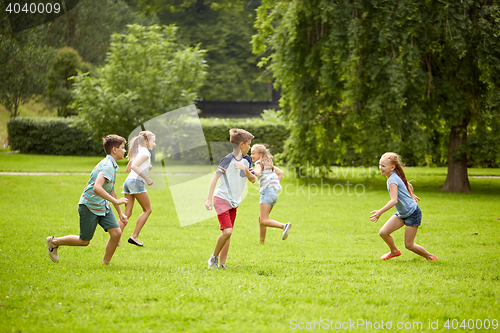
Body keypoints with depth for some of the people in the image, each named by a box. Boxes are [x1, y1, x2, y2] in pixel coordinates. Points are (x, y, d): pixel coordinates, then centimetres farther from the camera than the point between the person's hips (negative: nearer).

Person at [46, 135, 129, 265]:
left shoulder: (112, 166, 9)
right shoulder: (107, 166, -23)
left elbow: (111, 191, 21)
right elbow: (96, 188, -37)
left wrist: (120, 213, 22)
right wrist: (116, 201, -35)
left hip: (103, 206, 9)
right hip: (89, 206, -9)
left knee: (116, 233, -6)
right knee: (84, 241, 4)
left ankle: (105, 263, 9)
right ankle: (54, 242, 25)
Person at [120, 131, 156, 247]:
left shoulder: (137, 151, 21)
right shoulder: (145, 153, -7)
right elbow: (134, 166, -21)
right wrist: (147, 178, -18)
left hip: (128, 181, 9)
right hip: (136, 181, -8)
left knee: (127, 212, 7)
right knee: (147, 210, 3)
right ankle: (134, 236, -3)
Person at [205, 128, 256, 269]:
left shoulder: (246, 160, 7)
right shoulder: (228, 160, -15)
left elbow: (253, 179, 8)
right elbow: (215, 178, -15)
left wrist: (245, 169, -13)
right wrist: (209, 199, -20)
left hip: (234, 202, 7)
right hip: (222, 199, -7)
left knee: (228, 233, 5)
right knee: (227, 231, -17)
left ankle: (222, 263, 9)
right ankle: (214, 257, 1)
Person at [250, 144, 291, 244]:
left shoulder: (259, 163, -2)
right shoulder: (268, 163, 23)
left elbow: (257, 173, -24)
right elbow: (280, 172, 25)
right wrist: (277, 184, 22)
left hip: (267, 191, -9)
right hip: (274, 193, 9)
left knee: (264, 221, -14)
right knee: (261, 218, 17)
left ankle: (284, 226, -31)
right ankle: (262, 242, 18)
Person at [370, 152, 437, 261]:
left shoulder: (392, 180, -25)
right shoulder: (395, 176, 3)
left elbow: (394, 200, -36)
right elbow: (407, 185, 23)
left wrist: (380, 212, -44)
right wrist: (411, 195, 43)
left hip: (412, 213, -9)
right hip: (402, 213, 9)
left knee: (408, 245, -3)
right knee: (383, 232, -2)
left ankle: (430, 257, 18)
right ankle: (394, 251, 24)